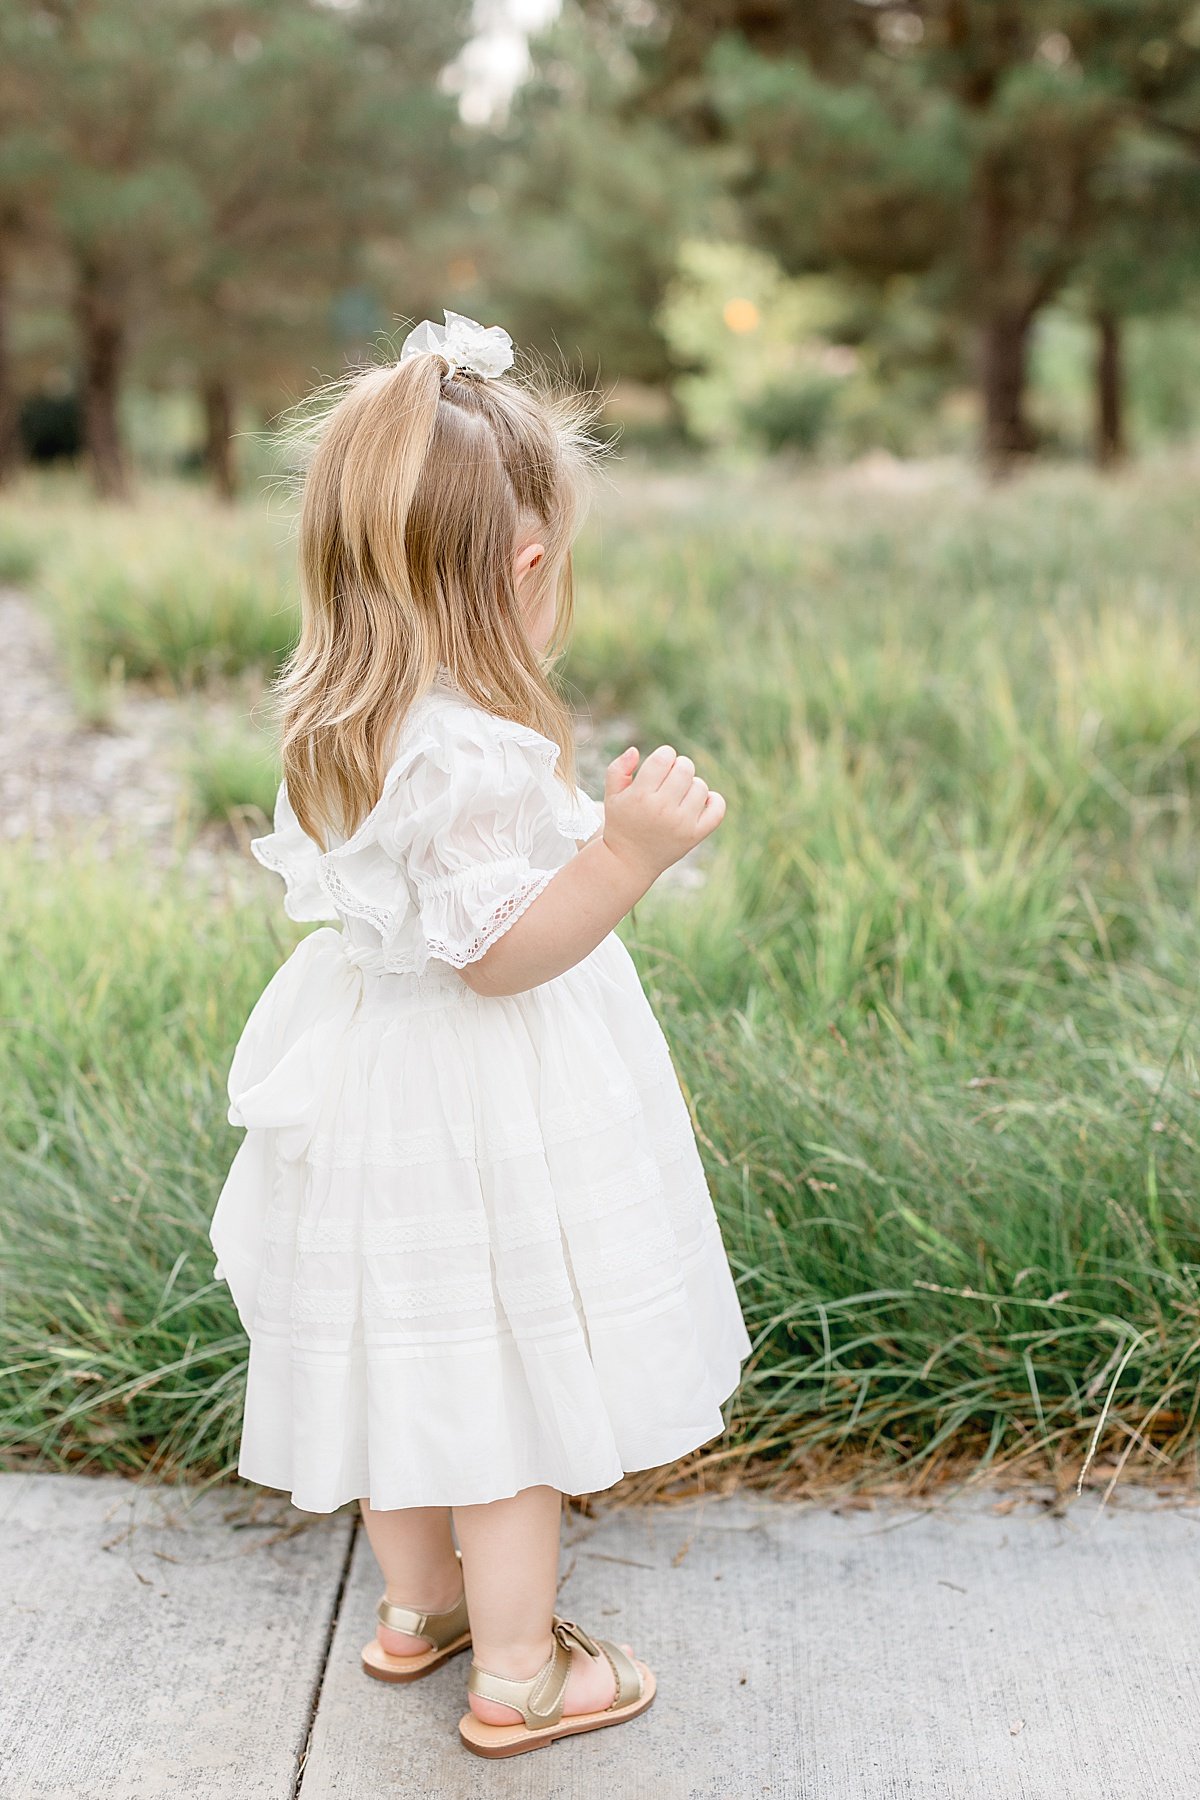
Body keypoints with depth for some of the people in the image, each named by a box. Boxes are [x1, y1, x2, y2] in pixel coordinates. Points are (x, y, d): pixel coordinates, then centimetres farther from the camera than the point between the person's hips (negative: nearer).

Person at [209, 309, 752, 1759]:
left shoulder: (336, 727, 2)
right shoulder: (479, 753, -26)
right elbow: (499, 951, -25)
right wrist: (630, 848, -32)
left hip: (370, 1073, 9)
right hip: (483, 1112, -9)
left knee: (410, 1346, 21)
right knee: (511, 1369, 6)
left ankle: (417, 1602, 41)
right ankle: (516, 1671, 22)